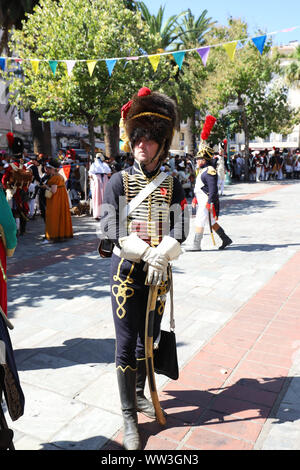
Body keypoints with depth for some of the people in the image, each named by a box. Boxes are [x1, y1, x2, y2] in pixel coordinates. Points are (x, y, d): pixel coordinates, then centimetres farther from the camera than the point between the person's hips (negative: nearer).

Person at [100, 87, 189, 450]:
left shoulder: (172, 185, 3)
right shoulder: (119, 182, -3)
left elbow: (179, 230, -5)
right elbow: (111, 229, -12)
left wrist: (160, 256, -23)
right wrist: (147, 254, -21)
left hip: (160, 271, 3)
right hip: (126, 270, -2)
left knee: (147, 338, 16)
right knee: (126, 345, 2)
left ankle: (139, 393, 39)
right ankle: (129, 416, 16)